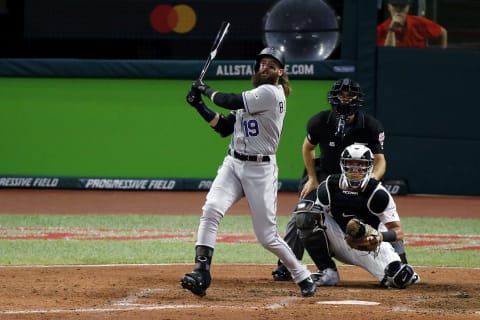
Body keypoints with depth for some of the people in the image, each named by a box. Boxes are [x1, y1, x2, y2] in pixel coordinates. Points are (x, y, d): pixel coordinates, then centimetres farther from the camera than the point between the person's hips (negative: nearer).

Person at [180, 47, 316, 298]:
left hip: (261, 170, -7)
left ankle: (303, 277, 18)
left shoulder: (271, 93, -11)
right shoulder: (252, 96, 16)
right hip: (233, 164, 7)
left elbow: (232, 101, -18)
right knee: (211, 210, -19)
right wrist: (200, 105, 7)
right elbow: (224, 128, 17)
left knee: (266, 236, -3)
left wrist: (206, 90, -2)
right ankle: (201, 273, -24)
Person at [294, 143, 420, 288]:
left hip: (370, 246, -2)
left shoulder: (378, 194, -19)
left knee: (401, 278, -28)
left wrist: (381, 236, -42)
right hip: (341, 243, 2)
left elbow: (398, 231, -21)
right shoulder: (329, 187, -10)